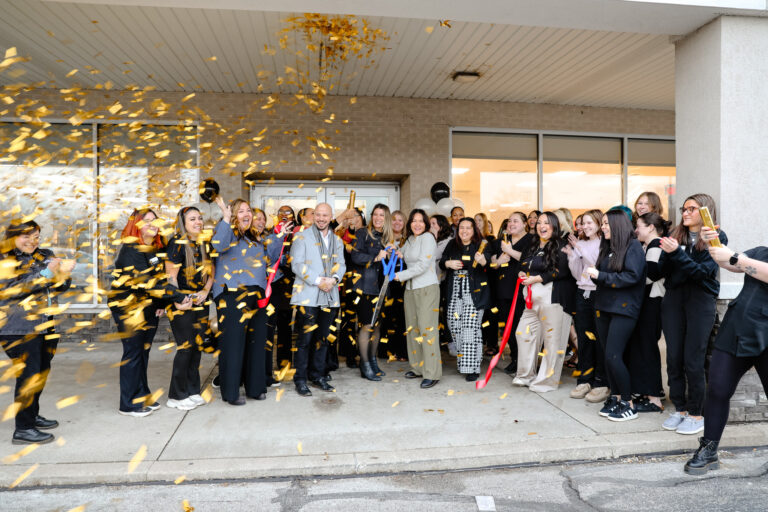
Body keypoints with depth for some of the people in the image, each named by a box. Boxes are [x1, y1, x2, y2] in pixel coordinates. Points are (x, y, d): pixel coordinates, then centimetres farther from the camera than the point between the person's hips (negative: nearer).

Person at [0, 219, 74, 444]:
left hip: (44, 325, 7)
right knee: (28, 375, -7)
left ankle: (33, 416, 32)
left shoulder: (45, 255, 12)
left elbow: (61, 287, 10)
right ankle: (23, 429, 2)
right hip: (19, 328, -7)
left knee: (41, 372, 16)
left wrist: (63, 272, -12)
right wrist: (46, 273, -23)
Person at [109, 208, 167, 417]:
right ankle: (129, 404, 8)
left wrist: (161, 303, 6)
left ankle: (142, 397, 24)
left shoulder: (156, 248, 11)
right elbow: (143, 280, -25)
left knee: (143, 352, 13)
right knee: (133, 353, -3)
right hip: (129, 307, -7)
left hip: (149, 308, 7)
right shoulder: (130, 249, -15)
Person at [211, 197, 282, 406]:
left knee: (256, 340, 11)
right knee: (233, 341, -4)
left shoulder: (256, 238, 21)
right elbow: (219, 246, -21)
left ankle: (254, 386, 22)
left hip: (256, 294, 7)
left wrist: (278, 237, 14)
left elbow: (269, 258, 21)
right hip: (232, 294, -7)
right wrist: (226, 219, -21)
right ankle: (230, 392, 6)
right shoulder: (229, 233, 0)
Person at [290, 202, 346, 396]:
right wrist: (318, 280, -16)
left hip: (329, 296, 5)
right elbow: (297, 264, -7)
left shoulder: (337, 240, 17)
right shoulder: (302, 237, 1)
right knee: (305, 339, -4)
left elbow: (341, 264, 14)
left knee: (322, 338, 11)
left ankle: (317, 376, 23)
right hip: (307, 296, -5)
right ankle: (300, 379, 6)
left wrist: (334, 279, -7)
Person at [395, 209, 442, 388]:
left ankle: (432, 373, -6)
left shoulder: (427, 237, -7)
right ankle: (417, 367, 21)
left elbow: (422, 265, -15)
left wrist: (400, 276, -10)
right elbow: (402, 254, 33)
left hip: (427, 288, -8)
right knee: (412, 328, 10)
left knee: (427, 329, -10)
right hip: (410, 289, 8)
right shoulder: (409, 239, 14)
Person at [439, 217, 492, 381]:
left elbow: (488, 262, -20)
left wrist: (482, 260, -42)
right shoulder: (452, 245, 12)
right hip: (455, 291, 5)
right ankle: (462, 359, 25)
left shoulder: (481, 245, -3)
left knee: (471, 326, -9)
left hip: (474, 292, -5)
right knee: (454, 324, 4)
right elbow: (441, 262, 15)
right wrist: (448, 263, -7)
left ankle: (472, 367, -1)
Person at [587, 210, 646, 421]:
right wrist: (594, 274, -5)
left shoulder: (633, 246, -6)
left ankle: (628, 404, 3)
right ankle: (615, 397, 19)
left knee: (613, 356, -10)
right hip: (604, 307, 7)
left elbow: (632, 276, -17)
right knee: (608, 356, 8)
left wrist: (601, 276, -15)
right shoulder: (608, 248, 17)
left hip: (623, 309, -7)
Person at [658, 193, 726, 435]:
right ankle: (680, 409, 19)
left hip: (701, 300, -4)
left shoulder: (716, 238, -1)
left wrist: (677, 253, -21)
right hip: (674, 299, 4)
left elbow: (704, 272, -13)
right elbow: (662, 271, 4)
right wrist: (667, 253, -14)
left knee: (693, 361, -2)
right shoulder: (676, 235, 10)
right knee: (673, 358, 6)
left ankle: (696, 414, 13)